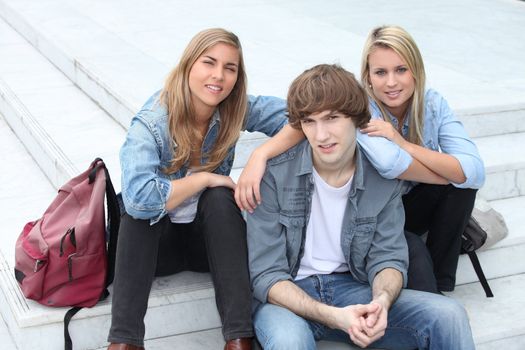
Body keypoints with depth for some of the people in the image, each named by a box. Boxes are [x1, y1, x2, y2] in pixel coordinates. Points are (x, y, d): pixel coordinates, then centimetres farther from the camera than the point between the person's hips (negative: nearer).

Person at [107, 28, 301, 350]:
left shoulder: (236, 111, -12)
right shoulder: (151, 123, -23)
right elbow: (137, 197, -37)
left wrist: (261, 154, -34)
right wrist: (205, 178, -27)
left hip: (209, 238, 2)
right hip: (157, 241, -2)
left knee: (219, 198, -28)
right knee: (141, 209, -32)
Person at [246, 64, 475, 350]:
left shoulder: (383, 177, -4)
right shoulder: (275, 174, -15)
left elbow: (388, 258, -1)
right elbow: (266, 275, -16)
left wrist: (382, 300, -27)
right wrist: (333, 316, -31)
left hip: (351, 288, 3)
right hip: (288, 295, -3)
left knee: (449, 316, -18)